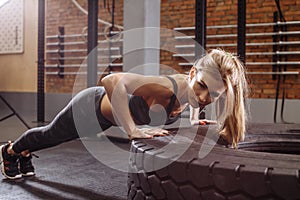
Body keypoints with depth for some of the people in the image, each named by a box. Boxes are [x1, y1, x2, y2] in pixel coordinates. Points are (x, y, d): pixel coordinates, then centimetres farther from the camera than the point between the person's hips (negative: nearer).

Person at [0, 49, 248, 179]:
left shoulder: (195, 91, -20)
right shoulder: (165, 87, -44)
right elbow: (111, 80, -51)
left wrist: (194, 120, -5)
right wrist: (133, 130, -49)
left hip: (110, 113, 6)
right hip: (92, 107, -6)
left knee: (54, 138, 34)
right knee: (49, 135, 26)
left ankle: (24, 152, 65)